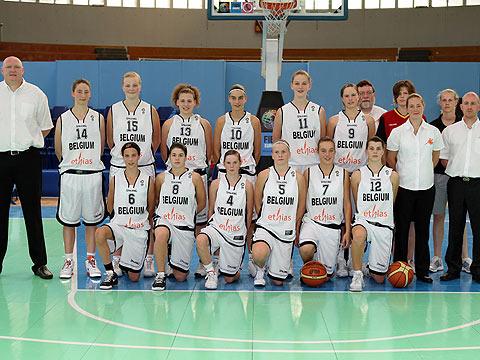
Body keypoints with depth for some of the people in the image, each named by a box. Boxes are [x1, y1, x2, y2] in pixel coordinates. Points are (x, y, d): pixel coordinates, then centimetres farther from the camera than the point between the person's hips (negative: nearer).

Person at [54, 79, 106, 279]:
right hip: (70, 174, 0)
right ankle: (68, 261, 16)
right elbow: (58, 150, 12)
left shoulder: (98, 118, 4)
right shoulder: (63, 119, 3)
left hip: (93, 174, 0)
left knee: (91, 220, 6)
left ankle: (90, 260, 17)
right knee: (69, 220, 5)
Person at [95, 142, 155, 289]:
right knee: (99, 233, -36)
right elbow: (109, 207, 13)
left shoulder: (148, 180, 0)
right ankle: (110, 274, -17)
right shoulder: (115, 179, 1)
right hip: (118, 225, 0)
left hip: (139, 229, 0)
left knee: (134, 277, 1)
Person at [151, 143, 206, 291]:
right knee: (161, 234, -41)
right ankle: (160, 275, -22)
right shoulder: (161, 177, 5)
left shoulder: (195, 177, 1)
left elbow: (201, 203, 11)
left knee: (180, 276, 1)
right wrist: (167, 212, 6)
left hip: (185, 225, 0)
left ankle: (174, 258, 37)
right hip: (164, 220, 0)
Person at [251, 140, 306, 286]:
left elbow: (301, 206, 11)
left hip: (287, 230, 1)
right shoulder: (264, 175, -1)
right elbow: (257, 202, 10)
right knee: (258, 255, -35)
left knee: (278, 281, 3)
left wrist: (296, 228, 16)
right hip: (266, 226, -1)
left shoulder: (298, 177, 1)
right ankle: (260, 270, 2)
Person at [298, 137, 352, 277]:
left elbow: (347, 204, 7)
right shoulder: (309, 172, 2)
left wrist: (348, 231, 1)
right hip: (311, 222, -1)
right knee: (306, 250, -34)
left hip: (333, 226, 1)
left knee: (327, 274, 3)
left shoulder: (343, 174, 5)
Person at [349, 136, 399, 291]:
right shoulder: (357, 175, 3)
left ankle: (372, 268, 39)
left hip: (385, 225, 2)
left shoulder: (392, 175, 5)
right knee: (359, 235, -42)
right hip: (363, 220, -1)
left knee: (379, 278, 1)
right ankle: (357, 275, -22)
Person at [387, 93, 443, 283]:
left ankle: (422, 271, 16)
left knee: (423, 230, 7)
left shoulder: (433, 132, 3)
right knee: (401, 229, 2)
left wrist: (424, 173, 13)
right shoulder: (398, 132, -2)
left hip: (426, 187, 2)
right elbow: (390, 159, 6)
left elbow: (435, 156, 17)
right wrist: (398, 176, 7)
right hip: (403, 187, -2)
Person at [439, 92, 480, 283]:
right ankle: (453, 268, 16)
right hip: (456, 183, 1)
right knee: (455, 227, 7)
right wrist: (458, 170, 4)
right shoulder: (450, 130, 9)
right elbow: (443, 158, 13)